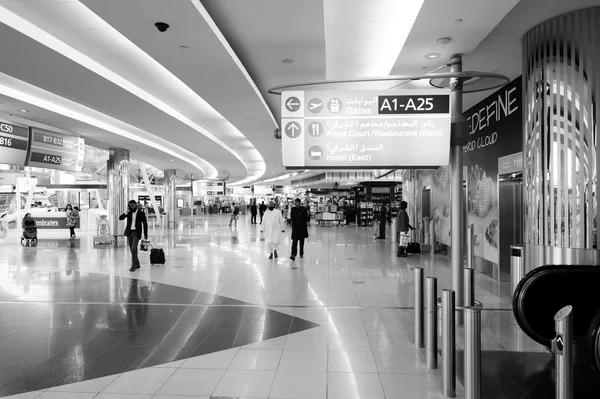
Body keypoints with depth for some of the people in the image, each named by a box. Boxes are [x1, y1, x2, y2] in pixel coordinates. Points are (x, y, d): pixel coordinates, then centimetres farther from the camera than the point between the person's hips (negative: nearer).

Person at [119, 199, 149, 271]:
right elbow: (120, 218, -1)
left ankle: (133, 266, -12)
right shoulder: (129, 212, 7)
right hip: (129, 232, 5)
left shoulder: (141, 213, -3)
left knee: (134, 249, -15)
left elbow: (145, 224, 1)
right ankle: (137, 264, 21)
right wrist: (126, 212, -16)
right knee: (132, 250, 9)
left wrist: (145, 235, 0)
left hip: (136, 233, -5)